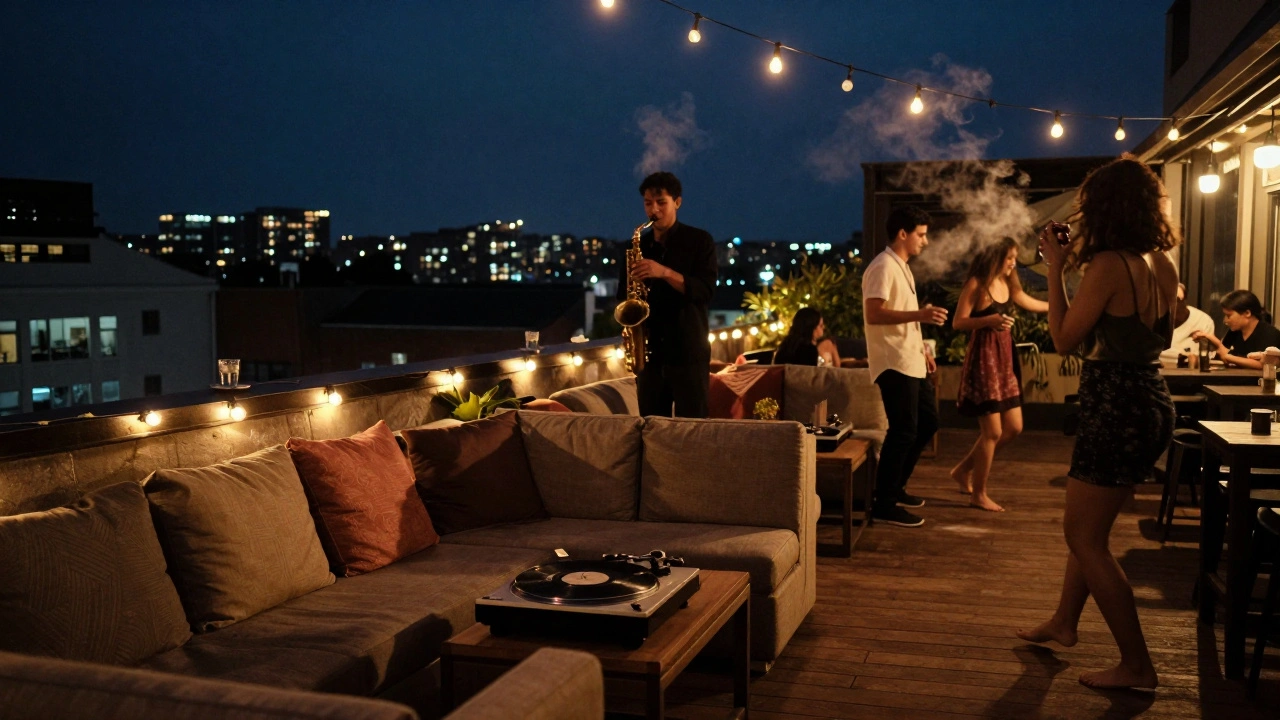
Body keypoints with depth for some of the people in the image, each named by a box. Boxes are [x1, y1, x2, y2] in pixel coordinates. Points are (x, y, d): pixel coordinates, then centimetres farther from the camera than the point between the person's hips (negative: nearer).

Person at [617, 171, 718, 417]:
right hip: (649, 350, 4)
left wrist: (665, 273, -24)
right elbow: (624, 295, 18)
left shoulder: (699, 240, 0)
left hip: (689, 351, -4)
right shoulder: (637, 246, 12)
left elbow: (705, 290, -11)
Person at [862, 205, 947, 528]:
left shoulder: (902, 267, 17)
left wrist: (922, 349, 20)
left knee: (928, 421, 15)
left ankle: (895, 488, 25)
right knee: (903, 431, -8)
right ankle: (884, 505, 0)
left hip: (911, 362, 10)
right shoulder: (884, 266, -14)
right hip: (894, 364, -10)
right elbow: (873, 314, -25)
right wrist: (919, 314, -28)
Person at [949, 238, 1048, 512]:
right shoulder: (976, 285, -9)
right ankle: (979, 494, 7)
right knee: (993, 431, -6)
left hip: (1005, 360, 8)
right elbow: (958, 322, -14)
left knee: (1013, 428, 9)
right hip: (983, 360, -8)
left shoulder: (1008, 286, 13)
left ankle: (964, 469, 23)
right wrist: (989, 319, -26)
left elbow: (1033, 304, 28)